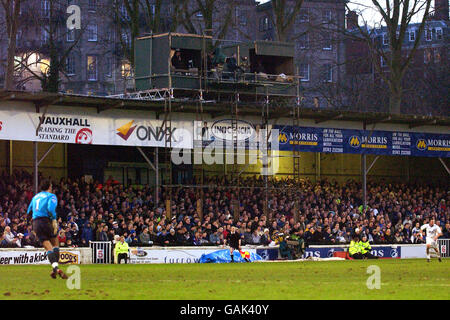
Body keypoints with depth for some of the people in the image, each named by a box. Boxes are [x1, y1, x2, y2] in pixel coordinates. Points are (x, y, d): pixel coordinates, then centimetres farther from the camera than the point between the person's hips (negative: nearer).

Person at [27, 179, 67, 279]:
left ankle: (55, 267, -22)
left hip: (35, 223, 4)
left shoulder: (35, 197, 23)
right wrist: (54, 220, -13)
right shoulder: (51, 196, 4)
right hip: (46, 221, -4)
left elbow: (28, 211, 25)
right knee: (55, 244, 11)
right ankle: (55, 267, -3)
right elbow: (50, 208, -15)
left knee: (48, 247, -3)